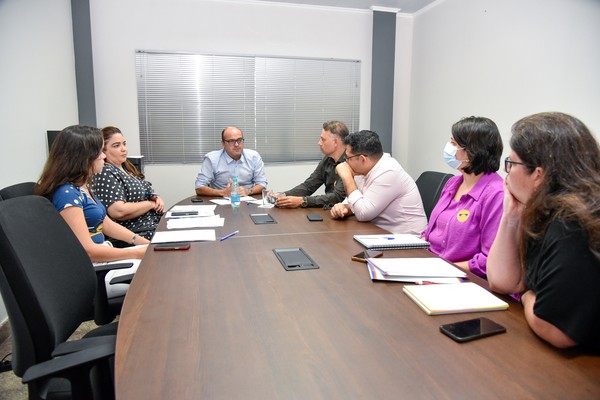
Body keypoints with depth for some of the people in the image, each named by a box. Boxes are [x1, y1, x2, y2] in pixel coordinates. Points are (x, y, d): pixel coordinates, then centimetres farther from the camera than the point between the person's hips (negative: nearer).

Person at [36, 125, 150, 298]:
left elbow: (106, 224, 16)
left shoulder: (84, 187, 9)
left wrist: (146, 243, 6)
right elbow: (86, 250, -24)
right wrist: (137, 253, -19)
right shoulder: (67, 194, -20)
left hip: (102, 256, 9)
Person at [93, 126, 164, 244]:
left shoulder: (127, 167, 15)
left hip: (157, 224, 9)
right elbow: (119, 212, -23)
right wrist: (152, 204, -11)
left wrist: (156, 198, 2)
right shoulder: (105, 173, -11)